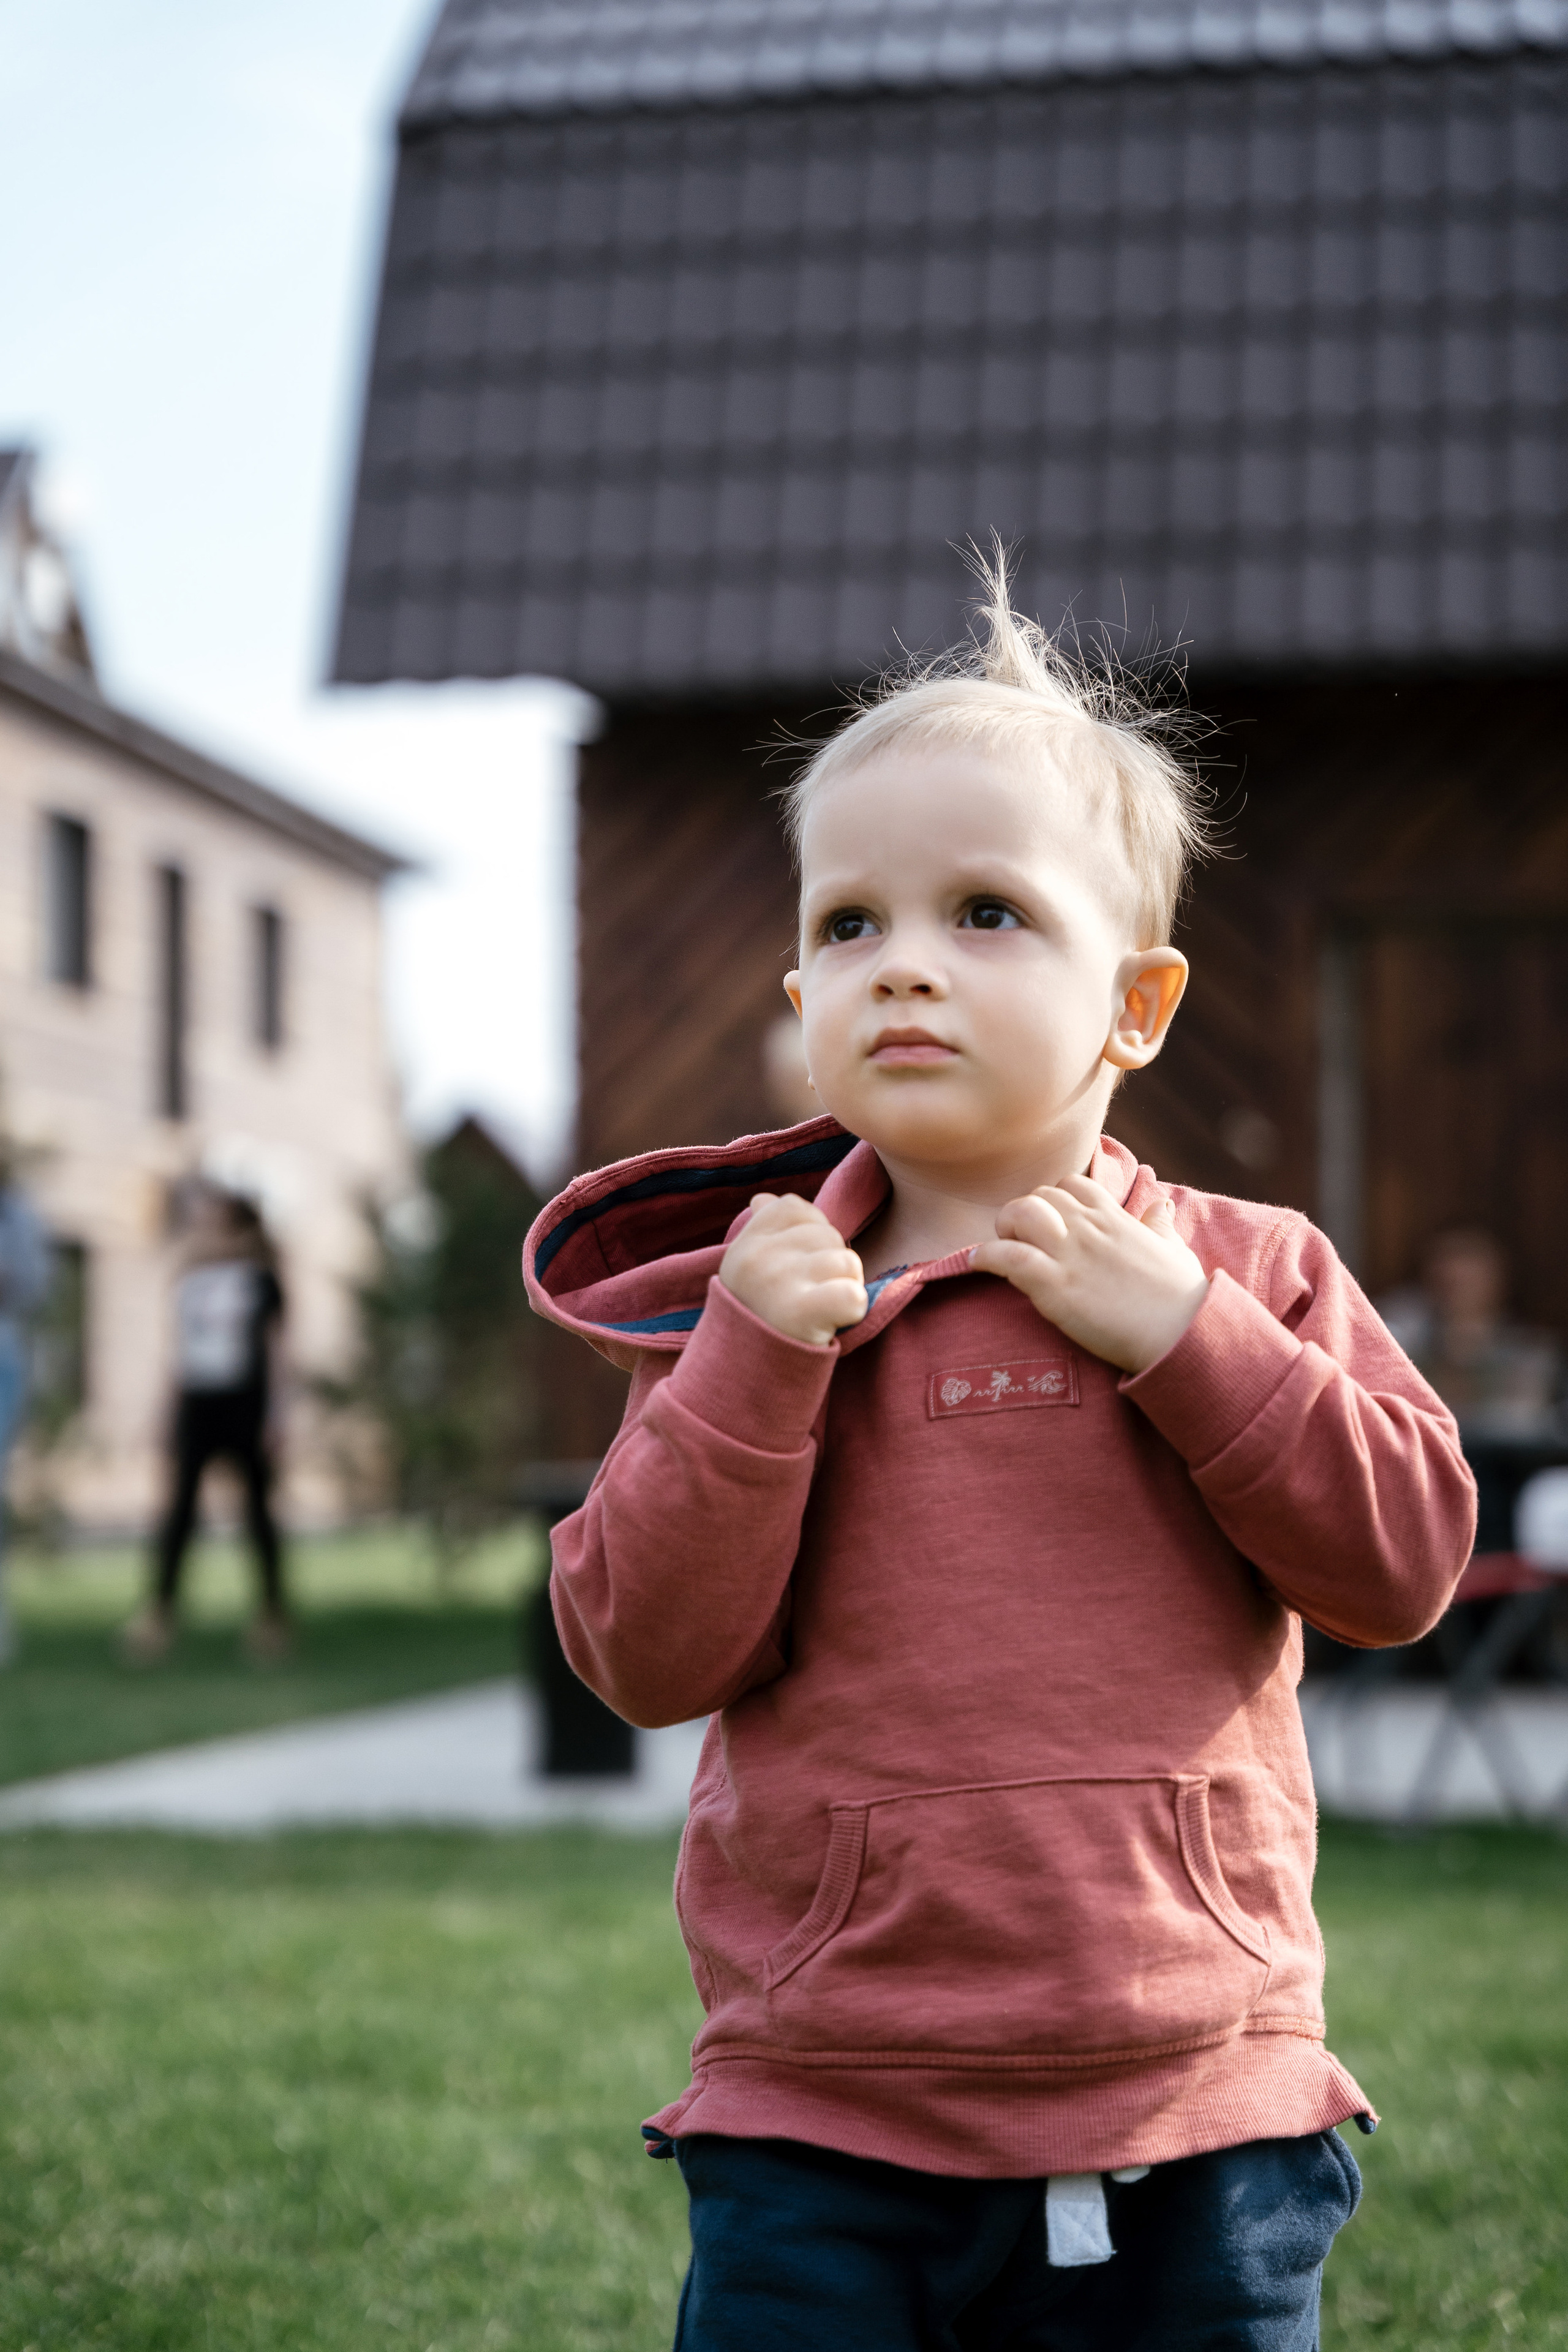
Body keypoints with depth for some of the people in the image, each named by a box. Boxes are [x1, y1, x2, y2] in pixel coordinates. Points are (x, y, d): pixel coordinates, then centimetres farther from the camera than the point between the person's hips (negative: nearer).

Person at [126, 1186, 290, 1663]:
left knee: (258, 1509, 4)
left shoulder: (260, 1281, -1)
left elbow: (276, 1351, 1)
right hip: (197, 1404, 3)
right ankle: (161, 1609, -12)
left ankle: (273, 1609, 14)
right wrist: (174, 1412, 12)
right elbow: (181, 1351, 16)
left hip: (246, 1407, -3)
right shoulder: (189, 1285, 10)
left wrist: (274, 1415, -4)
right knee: (180, 1507, -7)